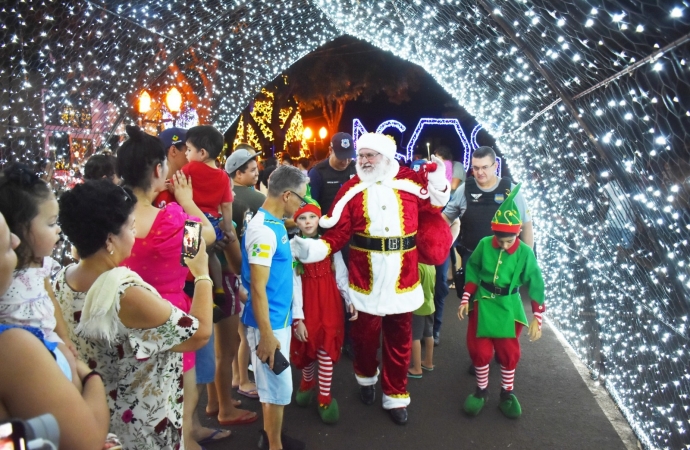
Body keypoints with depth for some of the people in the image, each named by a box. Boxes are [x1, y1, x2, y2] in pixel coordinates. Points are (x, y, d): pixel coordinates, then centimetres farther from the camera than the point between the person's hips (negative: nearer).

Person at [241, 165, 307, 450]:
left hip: (280, 318, 9)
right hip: (269, 322, -9)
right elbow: (257, 289, -23)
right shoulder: (263, 231, -23)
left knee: (274, 385, 20)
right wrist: (266, 335, -20)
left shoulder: (275, 224, 6)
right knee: (279, 387, 3)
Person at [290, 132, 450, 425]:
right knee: (365, 335, 13)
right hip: (366, 280, -1)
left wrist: (438, 186, -2)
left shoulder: (411, 182, -1)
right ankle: (366, 377, 44)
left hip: (402, 279, 1)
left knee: (399, 340, 13)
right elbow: (337, 234, -10)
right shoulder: (351, 190, -5)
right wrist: (313, 248, -25)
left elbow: (431, 211, 12)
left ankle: (395, 395, 32)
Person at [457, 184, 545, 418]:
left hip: (508, 307, -1)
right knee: (479, 350, 6)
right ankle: (481, 391, 26)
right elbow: (472, 272, 1)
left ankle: (507, 393, 29)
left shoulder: (525, 252, -15)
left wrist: (537, 318, -9)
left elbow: (535, 284, -9)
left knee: (509, 352, 8)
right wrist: (465, 299, 1)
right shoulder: (484, 244, -13)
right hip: (482, 303, 1)